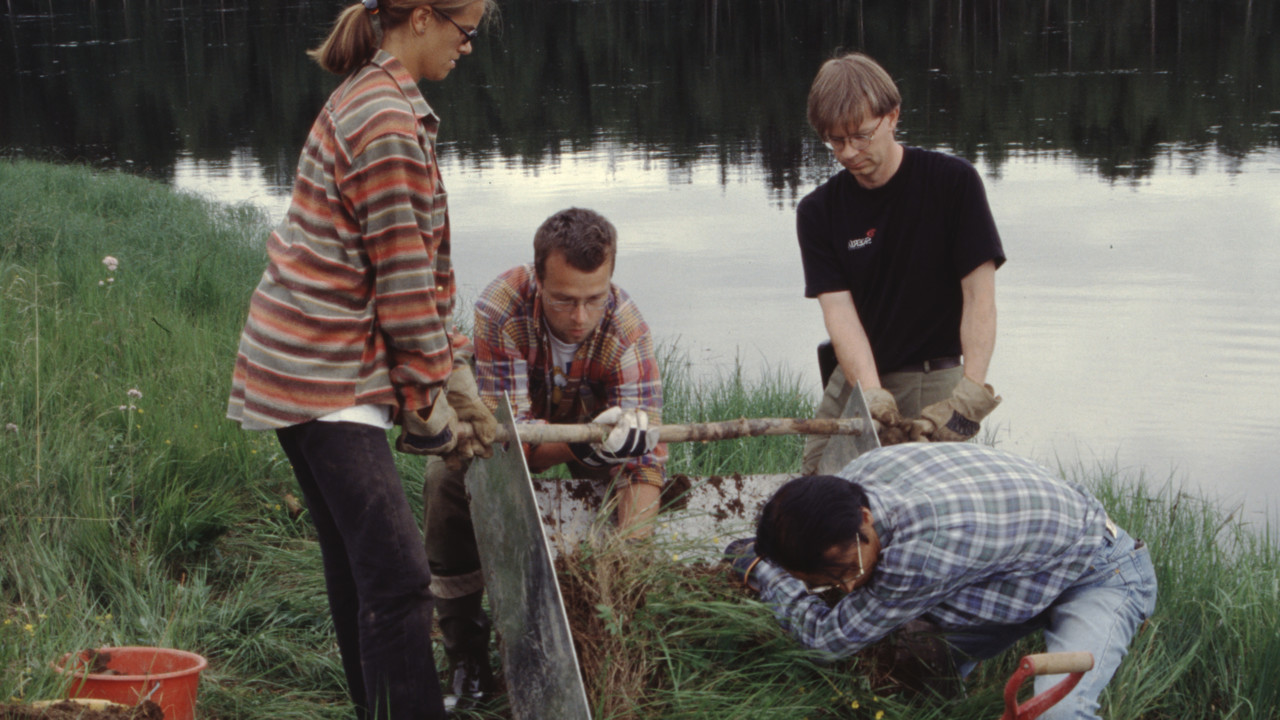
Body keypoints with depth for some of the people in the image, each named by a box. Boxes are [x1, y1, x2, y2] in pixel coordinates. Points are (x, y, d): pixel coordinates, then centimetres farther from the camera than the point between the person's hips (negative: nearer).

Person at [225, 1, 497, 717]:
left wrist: (458, 380, 16)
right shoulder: (387, 123, -16)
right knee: (397, 574, -13)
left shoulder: (374, 102, 16)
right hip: (324, 375, -10)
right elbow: (402, 281, -16)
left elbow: (424, 263, 17)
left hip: (313, 365, 10)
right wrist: (431, 405, -8)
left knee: (358, 563, 15)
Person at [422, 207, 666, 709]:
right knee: (447, 473, -29)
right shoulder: (500, 309, -37)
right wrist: (585, 442, -59)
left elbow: (645, 457, -37)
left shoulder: (626, 329, -33)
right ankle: (466, 651, -12)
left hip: (587, 423, 2)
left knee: (636, 464, -25)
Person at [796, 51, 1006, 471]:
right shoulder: (819, 212, 1)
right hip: (855, 380, 3)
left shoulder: (953, 183, -7)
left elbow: (979, 294, -10)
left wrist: (970, 393, -22)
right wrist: (872, 395, -26)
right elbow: (837, 309, -9)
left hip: (933, 382, -3)